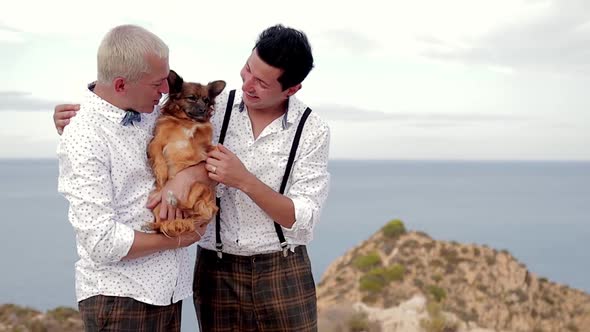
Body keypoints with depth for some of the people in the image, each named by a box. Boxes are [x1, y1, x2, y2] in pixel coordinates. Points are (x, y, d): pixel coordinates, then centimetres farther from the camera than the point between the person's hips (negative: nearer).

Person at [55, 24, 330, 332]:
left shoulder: (313, 131, -7)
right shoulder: (211, 107, -2)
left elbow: (303, 219, -12)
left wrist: (245, 181, -24)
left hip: (283, 273, -1)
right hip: (217, 271, 2)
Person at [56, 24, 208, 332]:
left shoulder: (153, 113, 4)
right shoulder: (84, 139, -17)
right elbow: (103, 243, -20)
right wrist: (177, 239, -9)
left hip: (168, 290, 7)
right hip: (117, 295, -6)